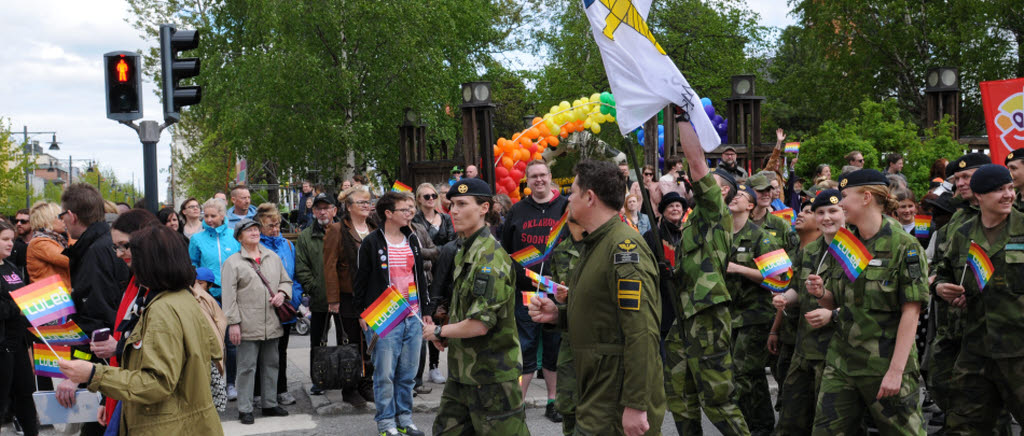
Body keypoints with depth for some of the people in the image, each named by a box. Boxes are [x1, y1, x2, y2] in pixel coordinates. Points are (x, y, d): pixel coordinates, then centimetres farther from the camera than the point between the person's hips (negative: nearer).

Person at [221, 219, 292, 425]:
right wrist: (233, 323, -12)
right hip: (248, 326, -5)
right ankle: (245, 409, 6)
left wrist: (282, 294, -1)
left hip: (272, 324, 5)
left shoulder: (273, 257, 13)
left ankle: (270, 404, 24)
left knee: (271, 364, 12)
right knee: (247, 367, -1)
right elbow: (229, 296, -7)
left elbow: (286, 280, 22)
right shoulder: (233, 263, -3)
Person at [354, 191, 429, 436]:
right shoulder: (372, 244, -5)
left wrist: (426, 308, 17)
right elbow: (361, 280, -1)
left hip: (412, 317, 5)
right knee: (385, 374, -1)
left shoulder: (412, 240, 12)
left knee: (408, 374, 9)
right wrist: (363, 313, -4)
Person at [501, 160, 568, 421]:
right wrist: (520, 275, 5)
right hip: (524, 292, 1)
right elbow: (505, 250, 12)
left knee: (555, 350, 9)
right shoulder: (517, 211, 8)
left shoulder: (565, 208, 3)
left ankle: (553, 403, 20)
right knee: (524, 349, 4)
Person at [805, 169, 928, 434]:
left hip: (885, 362, -6)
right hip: (841, 361, 6)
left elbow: (911, 313, -13)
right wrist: (820, 293, -7)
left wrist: (896, 370, -18)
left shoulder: (904, 246, -9)